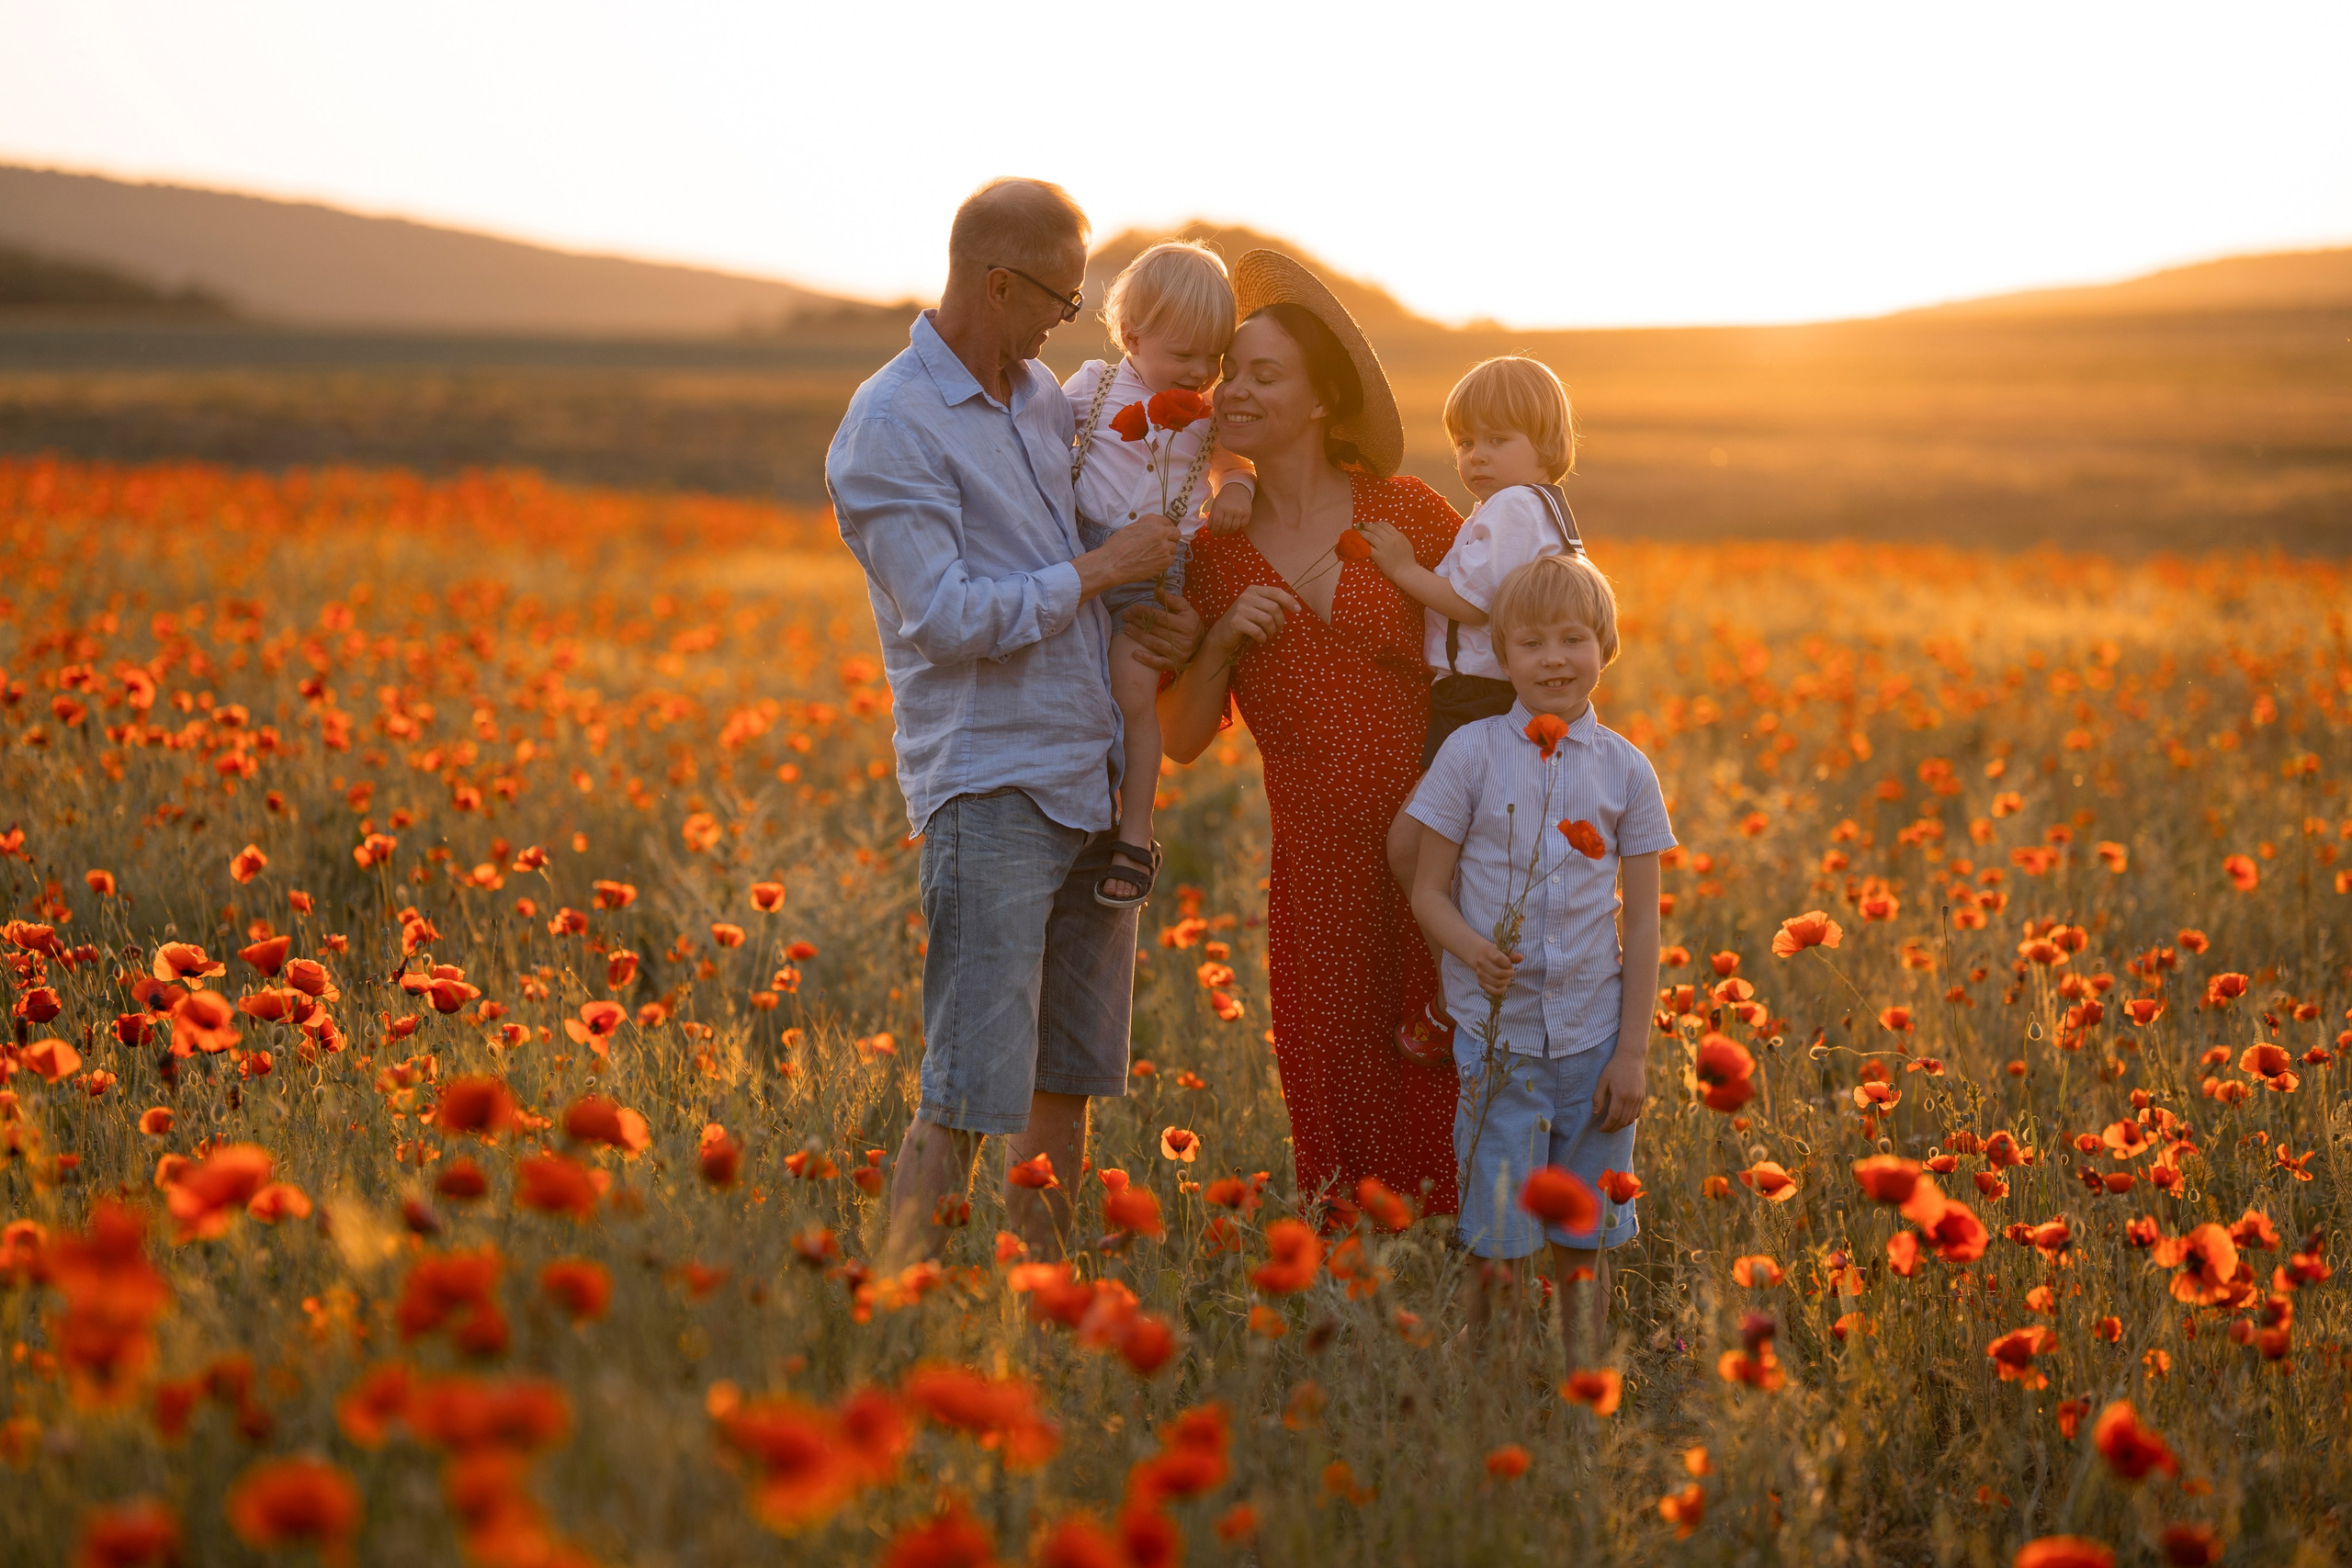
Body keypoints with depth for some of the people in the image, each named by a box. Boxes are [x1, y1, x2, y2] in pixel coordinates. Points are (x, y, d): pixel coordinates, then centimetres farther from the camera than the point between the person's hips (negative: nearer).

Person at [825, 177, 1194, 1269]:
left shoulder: (1043, 395, 13)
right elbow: (946, 618, -17)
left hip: (1094, 778, 8)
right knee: (972, 1091, -10)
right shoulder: (890, 428, -10)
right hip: (990, 787, -8)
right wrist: (1099, 571, -11)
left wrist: (1163, 620, 12)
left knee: (1072, 1072, 12)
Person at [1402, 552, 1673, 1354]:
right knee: (1494, 1241, -2)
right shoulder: (1471, 753, -2)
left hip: (1592, 1040, 1)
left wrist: (1632, 1052, 0)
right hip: (1497, 1035, -1)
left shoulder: (1626, 770, 3)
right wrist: (1472, 949, -20)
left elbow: (1642, 922, 5)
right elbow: (1429, 889, 1)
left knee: (1583, 1244, 8)